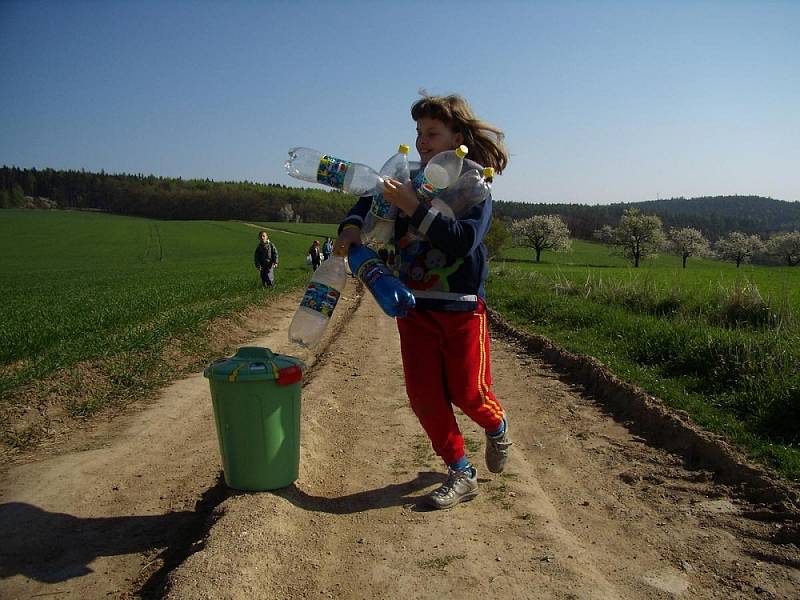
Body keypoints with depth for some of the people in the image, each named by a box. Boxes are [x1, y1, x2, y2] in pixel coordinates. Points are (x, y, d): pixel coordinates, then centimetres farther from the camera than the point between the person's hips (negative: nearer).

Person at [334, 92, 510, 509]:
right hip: (414, 306, 5)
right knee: (423, 396, 3)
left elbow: (464, 240, -24)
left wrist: (415, 209, -31)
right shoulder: (410, 181, 5)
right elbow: (369, 202, 10)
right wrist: (352, 227, -12)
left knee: (467, 393, 2)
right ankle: (460, 474, 20)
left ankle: (497, 427, 39)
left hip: (461, 307, -4)